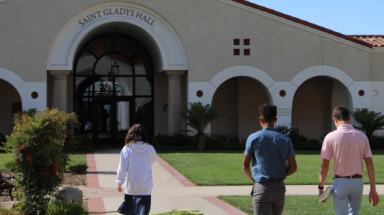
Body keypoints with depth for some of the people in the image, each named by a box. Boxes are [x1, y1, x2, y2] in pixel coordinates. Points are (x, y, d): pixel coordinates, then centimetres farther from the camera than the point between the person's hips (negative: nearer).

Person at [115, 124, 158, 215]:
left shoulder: (126, 149, -8)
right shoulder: (150, 149, -4)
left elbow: (122, 168, -6)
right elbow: (154, 159, 18)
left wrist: (119, 182, 4)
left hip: (131, 186, 0)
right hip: (146, 187, 0)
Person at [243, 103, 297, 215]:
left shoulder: (253, 138, -5)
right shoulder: (285, 140, 2)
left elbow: (245, 165, 1)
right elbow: (293, 167, 1)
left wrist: (251, 176, 22)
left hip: (261, 187, -3)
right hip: (279, 187, 4)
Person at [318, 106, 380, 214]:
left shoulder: (331, 137, -6)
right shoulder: (362, 136, 3)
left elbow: (325, 165, -8)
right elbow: (370, 164, 1)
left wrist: (321, 187, -1)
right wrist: (373, 189, 4)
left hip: (340, 182, -3)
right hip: (358, 181, 3)